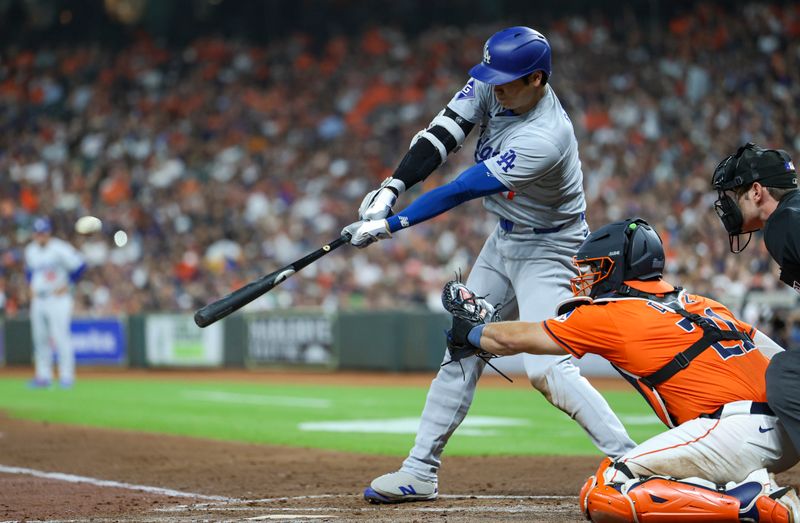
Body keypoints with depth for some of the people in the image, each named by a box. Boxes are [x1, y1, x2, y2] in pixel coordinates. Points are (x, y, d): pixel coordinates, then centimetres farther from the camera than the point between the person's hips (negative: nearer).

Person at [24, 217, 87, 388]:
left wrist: (67, 285, -9)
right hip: (38, 300, 7)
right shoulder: (30, 250, 9)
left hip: (58, 299, -7)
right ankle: (43, 376, 13)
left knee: (60, 337, -10)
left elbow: (80, 265, -11)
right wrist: (32, 287, 14)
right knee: (40, 339, 7)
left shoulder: (60, 249, -12)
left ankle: (66, 376, -6)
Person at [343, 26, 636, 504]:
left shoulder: (545, 139, -33)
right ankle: (420, 472, 16)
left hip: (547, 250, -8)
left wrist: (391, 225, -27)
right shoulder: (494, 86, -11)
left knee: (546, 367, -21)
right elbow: (442, 136, -12)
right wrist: (391, 189, -26)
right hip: (504, 240, 8)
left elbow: (461, 191, -31)